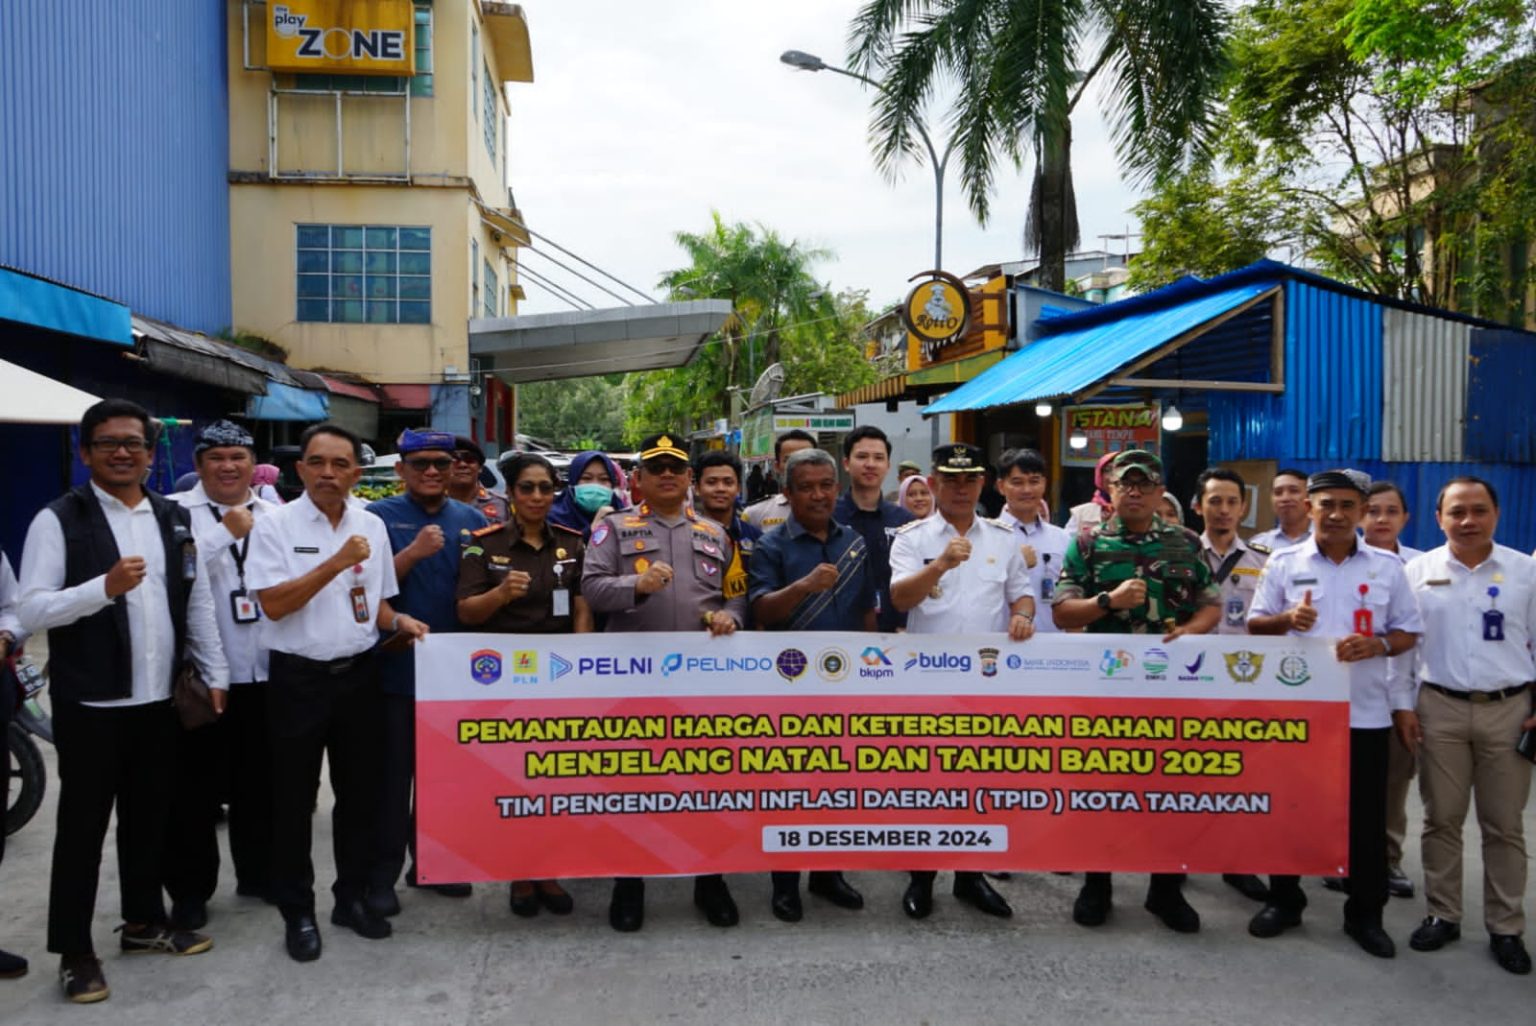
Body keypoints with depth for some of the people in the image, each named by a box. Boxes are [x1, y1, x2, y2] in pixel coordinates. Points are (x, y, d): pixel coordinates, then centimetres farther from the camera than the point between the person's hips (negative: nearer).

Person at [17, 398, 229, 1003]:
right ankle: (74, 952, 20)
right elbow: (31, 612, -13)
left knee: (150, 818, 16)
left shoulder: (175, 519, 9)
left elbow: (199, 604, 12)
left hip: (161, 701, 5)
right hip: (90, 706, -5)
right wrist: (105, 588, -26)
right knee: (82, 826, 6)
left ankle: (144, 922, 33)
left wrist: (215, 675, 9)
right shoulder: (58, 520, -7)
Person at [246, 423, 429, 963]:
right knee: (294, 798, 7)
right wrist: (338, 562, -23)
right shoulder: (274, 526, -7)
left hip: (359, 674, 4)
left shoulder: (372, 526, 6)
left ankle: (353, 896, 29)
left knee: (361, 791, 12)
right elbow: (273, 604, -16)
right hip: (298, 677, -4)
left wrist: (397, 621, -6)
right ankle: (297, 911, 21)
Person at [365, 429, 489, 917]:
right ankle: (382, 873, 16)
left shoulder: (472, 519, 9)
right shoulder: (380, 517, -2)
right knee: (392, 775, 4)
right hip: (396, 667, -4)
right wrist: (412, 553, -24)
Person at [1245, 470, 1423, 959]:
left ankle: (1365, 914, 22)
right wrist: (1286, 619, -16)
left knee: (1367, 816, 7)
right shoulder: (1283, 563, 1)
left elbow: (1410, 630, 7)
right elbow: (1255, 624, 5)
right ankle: (1284, 900, 25)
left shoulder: (1387, 567, 3)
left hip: (1365, 710, 0)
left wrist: (1379, 646, -13)